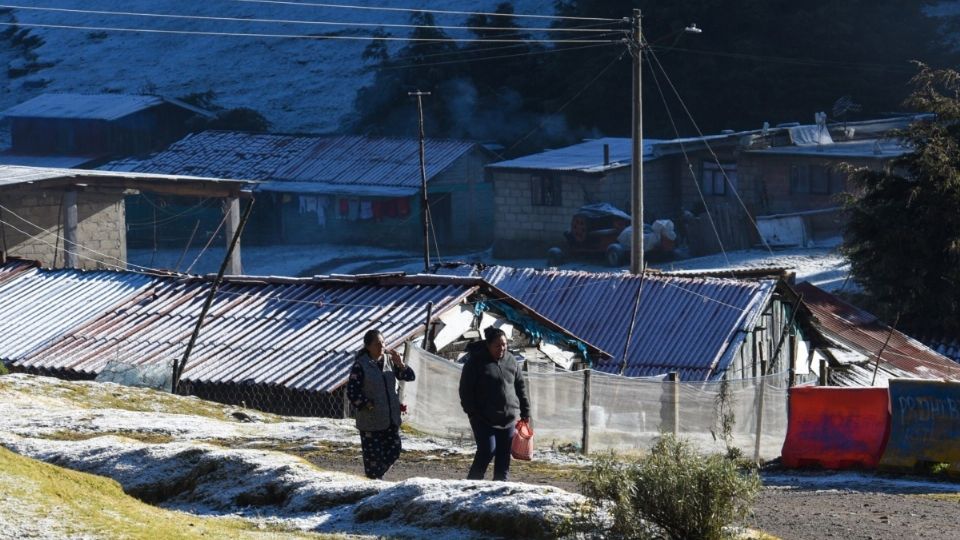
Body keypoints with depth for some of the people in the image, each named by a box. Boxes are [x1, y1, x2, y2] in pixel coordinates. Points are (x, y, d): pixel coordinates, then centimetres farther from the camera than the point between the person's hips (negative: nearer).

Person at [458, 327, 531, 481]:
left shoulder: (511, 361, 10)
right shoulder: (476, 361, -5)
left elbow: (521, 386, 16)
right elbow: (465, 390, -5)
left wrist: (525, 412, 12)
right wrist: (472, 412, -11)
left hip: (508, 418, 5)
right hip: (484, 419, -5)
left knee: (504, 454, 4)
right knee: (487, 451, -14)